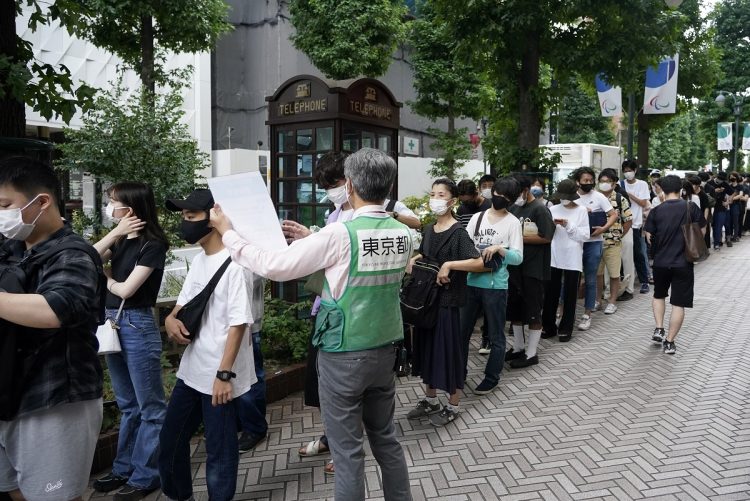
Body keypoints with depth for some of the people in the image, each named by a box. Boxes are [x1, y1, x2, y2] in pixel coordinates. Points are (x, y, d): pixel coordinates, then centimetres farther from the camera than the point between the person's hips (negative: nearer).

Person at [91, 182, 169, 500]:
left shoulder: (152, 244, -12)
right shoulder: (121, 241, 11)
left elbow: (126, 289, -15)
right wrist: (115, 233, -7)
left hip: (137, 326, -8)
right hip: (113, 323, 8)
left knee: (149, 406, 3)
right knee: (127, 404, 18)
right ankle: (124, 469, 29)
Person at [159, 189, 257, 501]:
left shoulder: (233, 264, -17)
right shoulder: (198, 260, 8)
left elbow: (238, 323, -19)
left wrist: (224, 374, -20)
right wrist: (171, 318, -3)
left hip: (218, 373, -9)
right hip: (191, 368, 9)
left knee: (219, 449, 6)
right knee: (170, 439, 22)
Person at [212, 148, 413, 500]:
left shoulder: (340, 234, -20)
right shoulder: (403, 234, 0)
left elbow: (275, 266, -16)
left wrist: (228, 233, -4)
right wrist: (313, 239, 17)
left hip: (343, 356, -6)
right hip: (384, 351, 7)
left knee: (348, 449, 9)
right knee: (385, 437, 22)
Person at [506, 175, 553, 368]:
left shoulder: (540, 209, -12)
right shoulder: (514, 207, 8)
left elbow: (546, 238, -17)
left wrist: (520, 238, -16)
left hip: (534, 268, -7)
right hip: (515, 265, 7)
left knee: (533, 310, 2)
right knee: (514, 307, 14)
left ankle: (531, 353, 12)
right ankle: (518, 347, 29)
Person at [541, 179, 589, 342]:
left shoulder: (581, 211, 0)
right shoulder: (553, 209, 7)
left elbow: (585, 236, -6)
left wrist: (569, 226, -16)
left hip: (572, 259, -2)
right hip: (554, 257, 2)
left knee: (570, 295, 5)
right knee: (550, 293, 5)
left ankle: (566, 328, 15)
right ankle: (548, 326, 17)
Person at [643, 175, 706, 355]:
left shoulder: (656, 211, -5)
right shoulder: (691, 207, -6)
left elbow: (650, 237, -2)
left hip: (661, 262, 1)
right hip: (683, 263, -1)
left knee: (659, 295, 25)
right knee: (678, 304, 6)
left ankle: (658, 329, 15)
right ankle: (669, 342, 7)